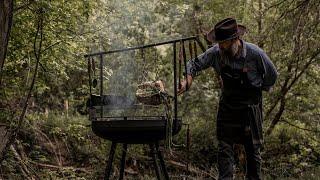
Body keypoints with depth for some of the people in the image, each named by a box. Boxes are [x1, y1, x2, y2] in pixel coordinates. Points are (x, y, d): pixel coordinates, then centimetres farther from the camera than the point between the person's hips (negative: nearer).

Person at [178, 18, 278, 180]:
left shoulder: (255, 54, -20)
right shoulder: (216, 52, -13)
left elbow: (271, 76, -4)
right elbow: (195, 63, -2)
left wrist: (259, 90, 6)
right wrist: (188, 80, -19)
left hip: (250, 108, -2)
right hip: (227, 107, 3)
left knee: (253, 149, 6)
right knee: (224, 148, 0)